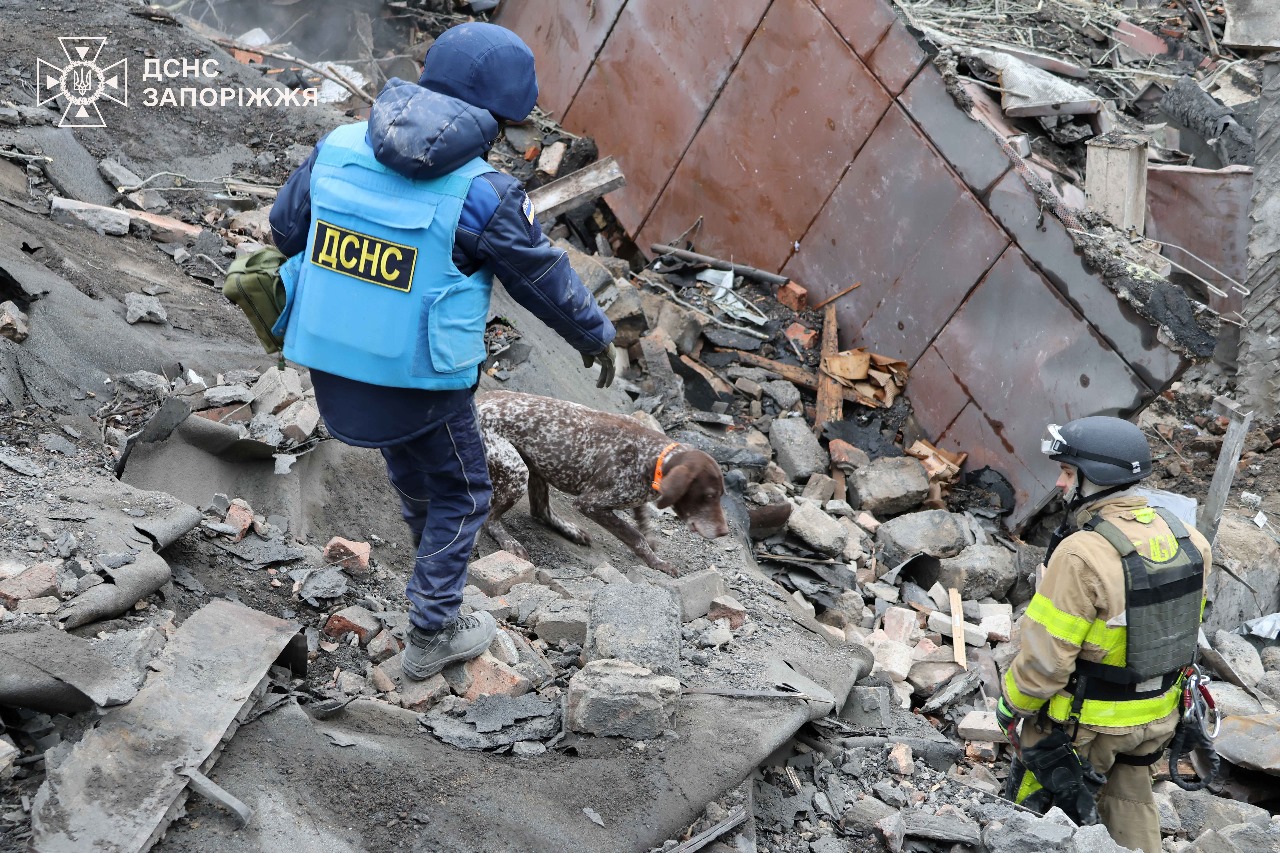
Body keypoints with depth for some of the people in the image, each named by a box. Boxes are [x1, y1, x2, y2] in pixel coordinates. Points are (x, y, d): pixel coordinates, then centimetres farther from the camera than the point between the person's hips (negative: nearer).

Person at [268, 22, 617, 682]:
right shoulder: (483, 196, -18)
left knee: (408, 456, 33)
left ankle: (432, 546, 57)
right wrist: (594, 336, 12)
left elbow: (285, 229, 9)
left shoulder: (338, 147, -5)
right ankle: (432, 637, 27)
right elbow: (546, 279, -6)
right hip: (422, 385, -5)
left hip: (330, 369, 6)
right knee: (460, 495, 19)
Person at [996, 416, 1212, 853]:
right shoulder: (1186, 538, -6)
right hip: (1158, 715, 7)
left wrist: (1010, 705, -7)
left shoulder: (1083, 555, -30)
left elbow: (1045, 656, -25)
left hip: (1087, 720, -7)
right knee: (1131, 803, 26)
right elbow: (1186, 628, 6)